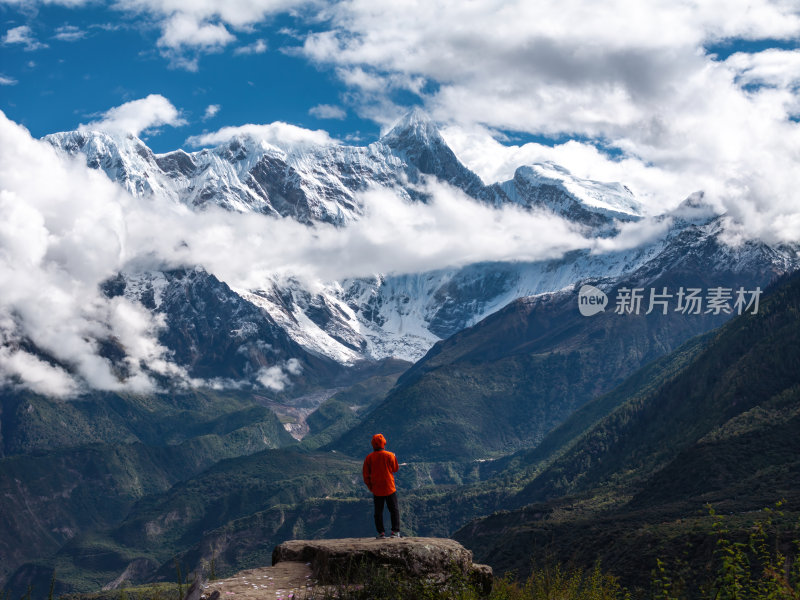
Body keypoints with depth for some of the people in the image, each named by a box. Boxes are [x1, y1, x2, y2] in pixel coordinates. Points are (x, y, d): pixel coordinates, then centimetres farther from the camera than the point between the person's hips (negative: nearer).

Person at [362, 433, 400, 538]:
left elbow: (365, 474, 0)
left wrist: (370, 487, 11)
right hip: (390, 489, -1)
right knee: (394, 510, 8)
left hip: (376, 490, 1)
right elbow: (395, 469, 3)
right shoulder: (390, 455, -10)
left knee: (378, 511, 10)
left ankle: (381, 532, 8)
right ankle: (395, 531, 1)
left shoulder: (369, 457, -4)